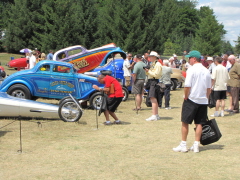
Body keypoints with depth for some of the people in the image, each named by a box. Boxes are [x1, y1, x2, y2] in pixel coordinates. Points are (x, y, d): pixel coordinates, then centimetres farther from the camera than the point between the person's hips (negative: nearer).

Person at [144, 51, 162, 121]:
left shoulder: (158, 64, -9)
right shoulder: (152, 64, 21)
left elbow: (156, 74, -19)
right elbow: (149, 74, 22)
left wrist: (149, 71, -15)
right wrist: (147, 71, 4)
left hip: (154, 82, -10)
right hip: (150, 82, 10)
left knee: (153, 98, -14)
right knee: (153, 99, 13)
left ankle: (154, 116, -17)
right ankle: (156, 115, 19)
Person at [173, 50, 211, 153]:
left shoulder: (192, 70, -12)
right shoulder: (206, 71, 6)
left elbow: (187, 86, -16)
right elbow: (209, 88, 10)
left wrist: (186, 97, -4)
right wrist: (205, 98, 17)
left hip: (191, 99, -5)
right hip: (203, 101, 6)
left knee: (185, 122, 4)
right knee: (199, 123, 9)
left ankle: (183, 145, 7)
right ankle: (196, 145, 11)